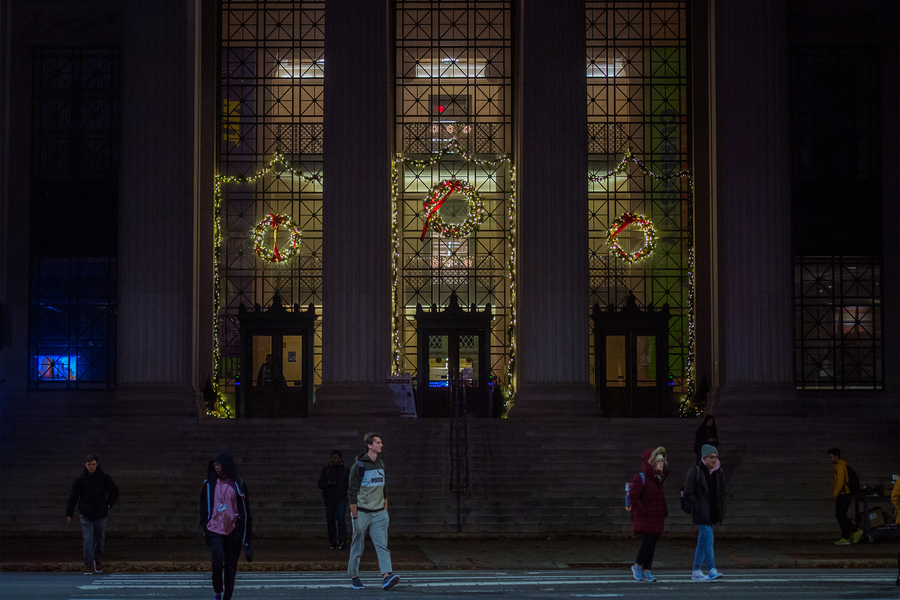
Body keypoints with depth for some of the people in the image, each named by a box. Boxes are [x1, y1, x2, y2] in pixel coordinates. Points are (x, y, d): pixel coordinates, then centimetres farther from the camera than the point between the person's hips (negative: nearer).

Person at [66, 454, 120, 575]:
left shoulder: (104, 478, 1)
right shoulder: (80, 480, 0)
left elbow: (115, 493, 12)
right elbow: (73, 497, 6)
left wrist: (108, 505, 2)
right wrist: (69, 514, 8)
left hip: (100, 515, 1)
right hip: (85, 515, -1)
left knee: (100, 539, 9)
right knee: (87, 540, -9)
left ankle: (97, 560, 32)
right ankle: (88, 565, -3)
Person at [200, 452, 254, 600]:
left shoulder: (237, 485, 2)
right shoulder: (210, 484, 6)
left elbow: (245, 509, 6)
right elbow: (204, 506, 12)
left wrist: (246, 536, 3)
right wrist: (204, 527, 6)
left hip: (233, 531, 0)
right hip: (215, 530, 0)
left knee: (230, 567, 3)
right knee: (217, 563, -14)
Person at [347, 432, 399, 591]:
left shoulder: (380, 465, 11)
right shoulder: (358, 466, -9)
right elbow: (352, 493, -10)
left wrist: (385, 511, 15)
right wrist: (355, 517, -13)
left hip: (378, 513, 5)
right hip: (362, 512, -5)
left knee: (382, 544, -10)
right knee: (357, 547, 5)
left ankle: (386, 576, -20)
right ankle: (354, 577, 18)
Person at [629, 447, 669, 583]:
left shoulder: (661, 479, 14)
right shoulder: (641, 478, -11)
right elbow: (633, 496, -15)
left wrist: (664, 511, 13)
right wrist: (643, 511, -17)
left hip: (657, 518, 7)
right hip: (644, 519, -7)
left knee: (652, 545, 6)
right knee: (648, 543, -13)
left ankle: (646, 571, 12)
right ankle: (637, 566, 7)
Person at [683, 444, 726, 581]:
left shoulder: (719, 474, 12)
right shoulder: (694, 473, -7)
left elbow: (722, 493, 21)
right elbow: (688, 493, -8)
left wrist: (721, 511, 9)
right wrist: (698, 508, -16)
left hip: (712, 514, 6)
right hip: (701, 514, -6)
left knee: (703, 542, 10)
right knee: (708, 539, -17)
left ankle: (696, 572, 16)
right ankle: (712, 570, -22)